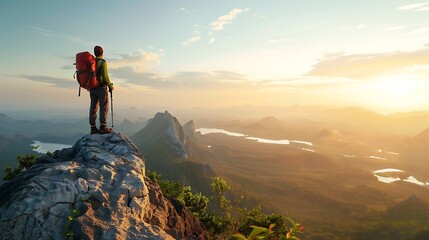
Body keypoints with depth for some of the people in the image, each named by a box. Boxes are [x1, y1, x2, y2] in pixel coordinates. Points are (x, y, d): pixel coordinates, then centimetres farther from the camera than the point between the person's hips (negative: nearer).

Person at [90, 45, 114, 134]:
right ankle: (103, 127, -7)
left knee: (93, 107, 8)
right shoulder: (102, 62, -11)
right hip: (101, 88, -7)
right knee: (104, 107, -3)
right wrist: (110, 85, -4)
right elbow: (105, 76, -17)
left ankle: (93, 127, 10)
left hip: (92, 88, 7)